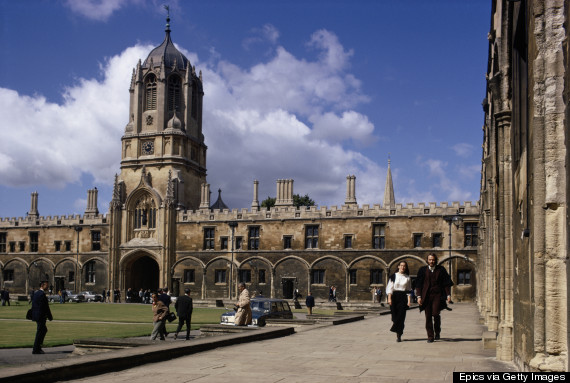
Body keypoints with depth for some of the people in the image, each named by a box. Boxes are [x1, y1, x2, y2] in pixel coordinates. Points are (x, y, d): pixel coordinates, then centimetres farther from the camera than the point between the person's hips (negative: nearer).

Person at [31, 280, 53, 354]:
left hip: (36, 315, 10)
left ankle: (38, 347, 22)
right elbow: (45, 307, -17)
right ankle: (36, 350, 3)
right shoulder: (42, 294, -18)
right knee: (39, 332, -2)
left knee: (44, 330, 19)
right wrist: (50, 317, -9)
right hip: (41, 316, -10)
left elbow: (34, 305, 17)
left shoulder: (36, 293, 12)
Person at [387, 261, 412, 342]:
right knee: (394, 315, 0)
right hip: (394, 296, 0)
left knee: (401, 316, -8)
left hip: (403, 297, 0)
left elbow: (409, 290, 8)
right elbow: (390, 288, 2)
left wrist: (409, 300, -2)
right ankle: (398, 333, 18)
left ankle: (399, 335, -5)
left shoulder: (407, 278, 8)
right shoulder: (393, 276, 6)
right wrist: (389, 298, -8)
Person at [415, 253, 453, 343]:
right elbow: (418, 284, 6)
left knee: (435, 313, -16)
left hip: (437, 295, -1)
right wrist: (419, 296, -1)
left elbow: (446, 283, 7)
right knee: (428, 316, 0)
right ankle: (430, 336, 9)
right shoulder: (423, 270, 7)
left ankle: (437, 331, 10)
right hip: (427, 295, 2)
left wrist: (448, 295, -3)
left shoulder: (441, 270, 6)